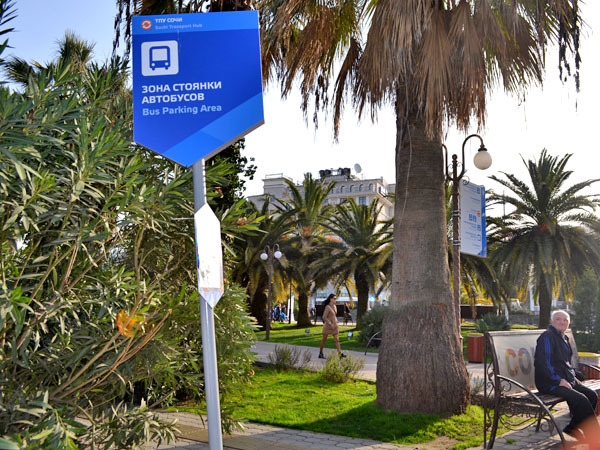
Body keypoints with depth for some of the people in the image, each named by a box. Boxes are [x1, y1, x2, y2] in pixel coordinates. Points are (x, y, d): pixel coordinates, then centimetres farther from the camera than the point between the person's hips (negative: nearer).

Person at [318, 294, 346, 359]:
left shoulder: (334, 306, 9)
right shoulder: (327, 307, -14)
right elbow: (324, 317, -18)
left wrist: (336, 321, 13)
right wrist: (330, 324, -18)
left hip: (334, 326, 6)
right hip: (328, 325, -6)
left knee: (337, 339, -3)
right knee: (324, 339, 6)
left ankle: (340, 353, -10)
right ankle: (320, 353, 17)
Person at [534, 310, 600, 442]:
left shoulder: (564, 338, 20)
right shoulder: (547, 337, -10)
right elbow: (541, 363, -19)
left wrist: (573, 376, 14)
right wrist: (559, 380, -19)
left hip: (564, 380, 10)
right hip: (550, 383, -10)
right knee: (581, 399, -25)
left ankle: (572, 428, 6)